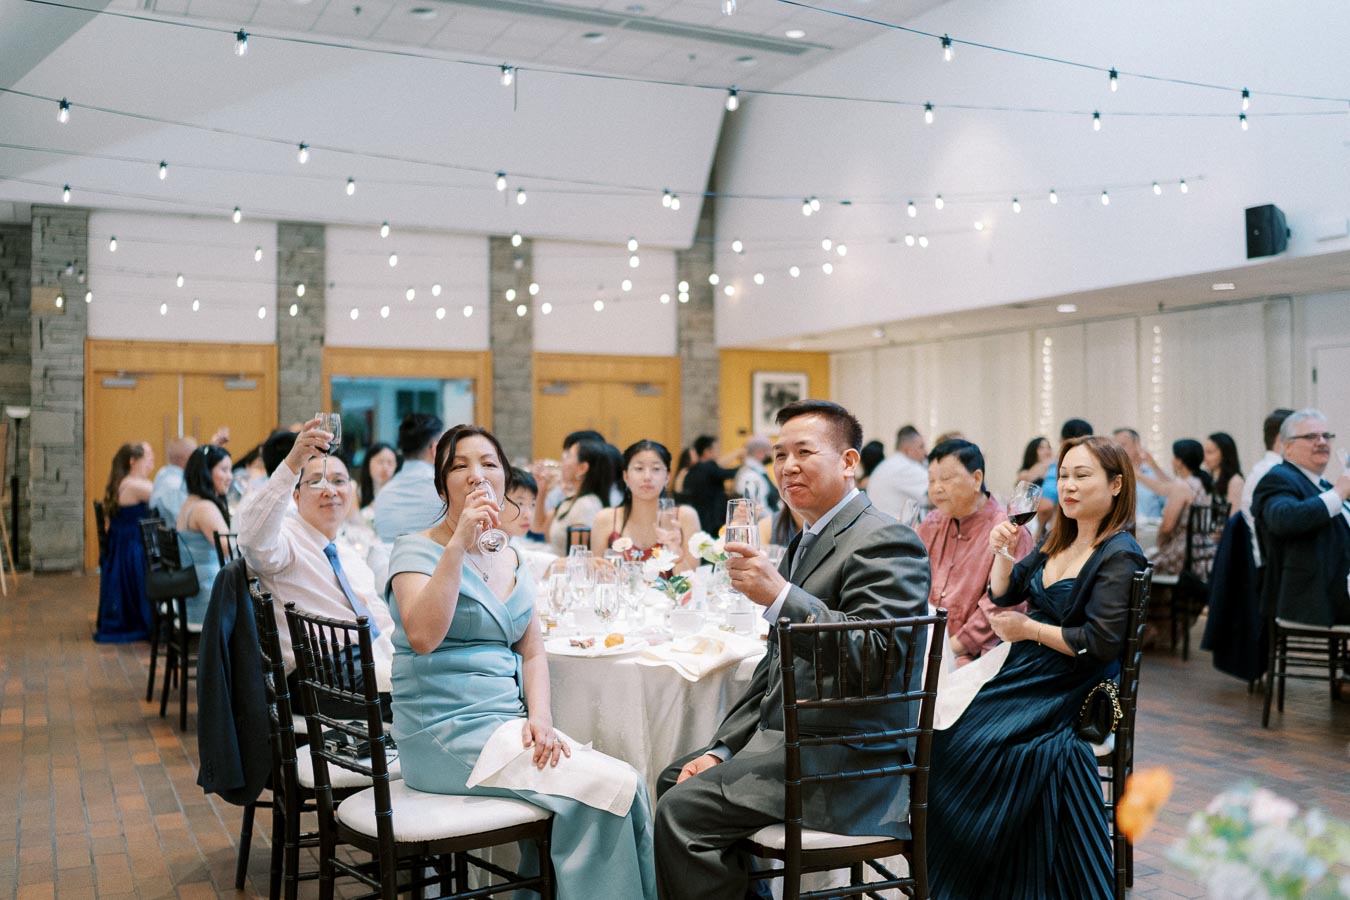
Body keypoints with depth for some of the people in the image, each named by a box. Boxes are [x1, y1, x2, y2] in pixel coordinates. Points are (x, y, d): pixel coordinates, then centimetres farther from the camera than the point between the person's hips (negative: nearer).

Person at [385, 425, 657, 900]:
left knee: (628, 784, -13)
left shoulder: (510, 560, 15)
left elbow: (532, 652, 14)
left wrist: (540, 717, -4)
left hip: (507, 724, 7)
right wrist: (459, 541, -25)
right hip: (447, 732, -7)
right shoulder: (417, 549, -5)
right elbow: (422, 636, -24)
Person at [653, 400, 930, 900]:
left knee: (684, 810, -19)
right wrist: (723, 749, 11)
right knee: (675, 779, 16)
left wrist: (781, 596, -33)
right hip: (785, 737, 10)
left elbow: (874, 652, -27)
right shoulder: (808, 542, 18)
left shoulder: (887, 541, -13)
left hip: (847, 761, -10)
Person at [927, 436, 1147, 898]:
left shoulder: (1120, 556, -13)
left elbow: (1100, 643, -20)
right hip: (1025, 670, 8)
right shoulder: (1058, 541, 11)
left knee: (965, 737, -22)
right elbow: (1004, 595, 17)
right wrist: (1002, 553, -2)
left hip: (1063, 693, -8)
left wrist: (1029, 629, -13)